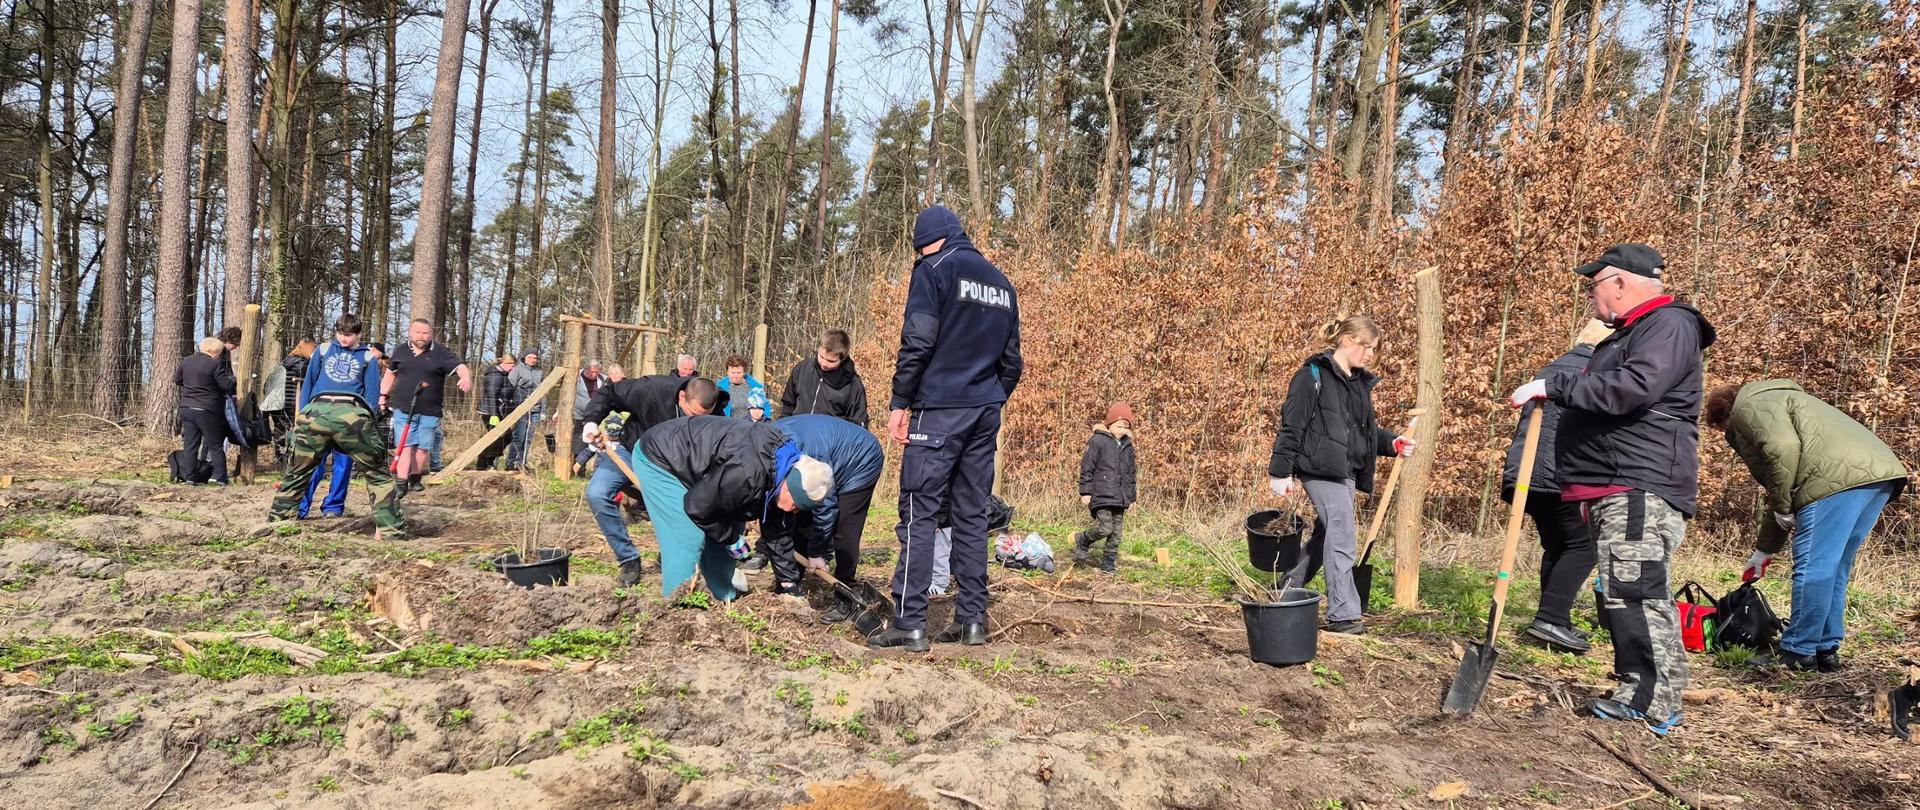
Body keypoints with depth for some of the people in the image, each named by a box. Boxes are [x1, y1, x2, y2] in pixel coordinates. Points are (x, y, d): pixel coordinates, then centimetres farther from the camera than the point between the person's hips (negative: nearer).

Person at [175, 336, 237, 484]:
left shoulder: (185, 361, 7)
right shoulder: (215, 364, -13)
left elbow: (177, 380, 20)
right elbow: (227, 384, -11)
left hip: (186, 408, 5)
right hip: (207, 411, -5)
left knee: (190, 444, 9)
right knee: (215, 445, 3)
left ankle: (190, 477, 6)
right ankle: (220, 477, 1)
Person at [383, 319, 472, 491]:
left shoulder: (441, 352, -2)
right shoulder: (401, 351, 8)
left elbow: (459, 367, -15)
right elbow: (391, 374, 22)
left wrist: (466, 377, -37)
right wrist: (383, 395, 17)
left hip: (430, 411, -1)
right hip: (403, 408, 1)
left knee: (424, 447, 6)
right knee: (405, 446, -7)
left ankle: (415, 478, 25)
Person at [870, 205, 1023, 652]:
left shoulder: (935, 270, -4)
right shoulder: (1001, 281, 17)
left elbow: (917, 342, -13)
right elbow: (1012, 359, 17)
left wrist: (899, 402, -8)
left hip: (940, 410, -7)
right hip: (986, 413, 7)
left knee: (918, 512, -5)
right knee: (972, 514, 10)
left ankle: (910, 623, -8)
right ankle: (972, 619, 10)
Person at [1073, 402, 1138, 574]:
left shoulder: (1127, 445, 13)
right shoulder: (1097, 441, -7)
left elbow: (1132, 472, 21)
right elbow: (1087, 468, -6)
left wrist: (1132, 494, 19)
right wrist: (1085, 492, -9)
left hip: (1120, 496, 6)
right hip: (1102, 494, -6)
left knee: (1116, 532, 7)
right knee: (1105, 528, -14)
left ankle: (1108, 564, 17)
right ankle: (1082, 540, 13)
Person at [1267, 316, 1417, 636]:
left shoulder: (1361, 382, 17)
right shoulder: (1314, 375, -8)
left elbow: (1367, 429, 25)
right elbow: (1292, 426, -11)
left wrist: (1391, 443, 6)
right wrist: (1281, 471, -14)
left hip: (1347, 472, 9)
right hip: (1320, 468, -9)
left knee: (1326, 536, 14)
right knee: (1343, 536, -12)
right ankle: (1343, 615, -9)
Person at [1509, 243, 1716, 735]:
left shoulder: (1669, 325, -7)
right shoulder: (1629, 334, 27)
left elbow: (1634, 387, -24)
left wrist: (1554, 386, -20)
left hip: (1642, 491, -11)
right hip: (1613, 492, 11)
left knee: (1633, 593, -15)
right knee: (1620, 595, 11)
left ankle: (1653, 706, -13)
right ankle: (1637, 694, 17)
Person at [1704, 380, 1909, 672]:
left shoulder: (1750, 406, 7)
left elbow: (1784, 449, -15)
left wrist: (1782, 507, -5)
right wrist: (1763, 551, 43)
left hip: (1839, 478, -10)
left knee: (1812, 568, -4)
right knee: (1834, 569, 17)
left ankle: (1797, 653, 1)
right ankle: (1826, 650, 21)